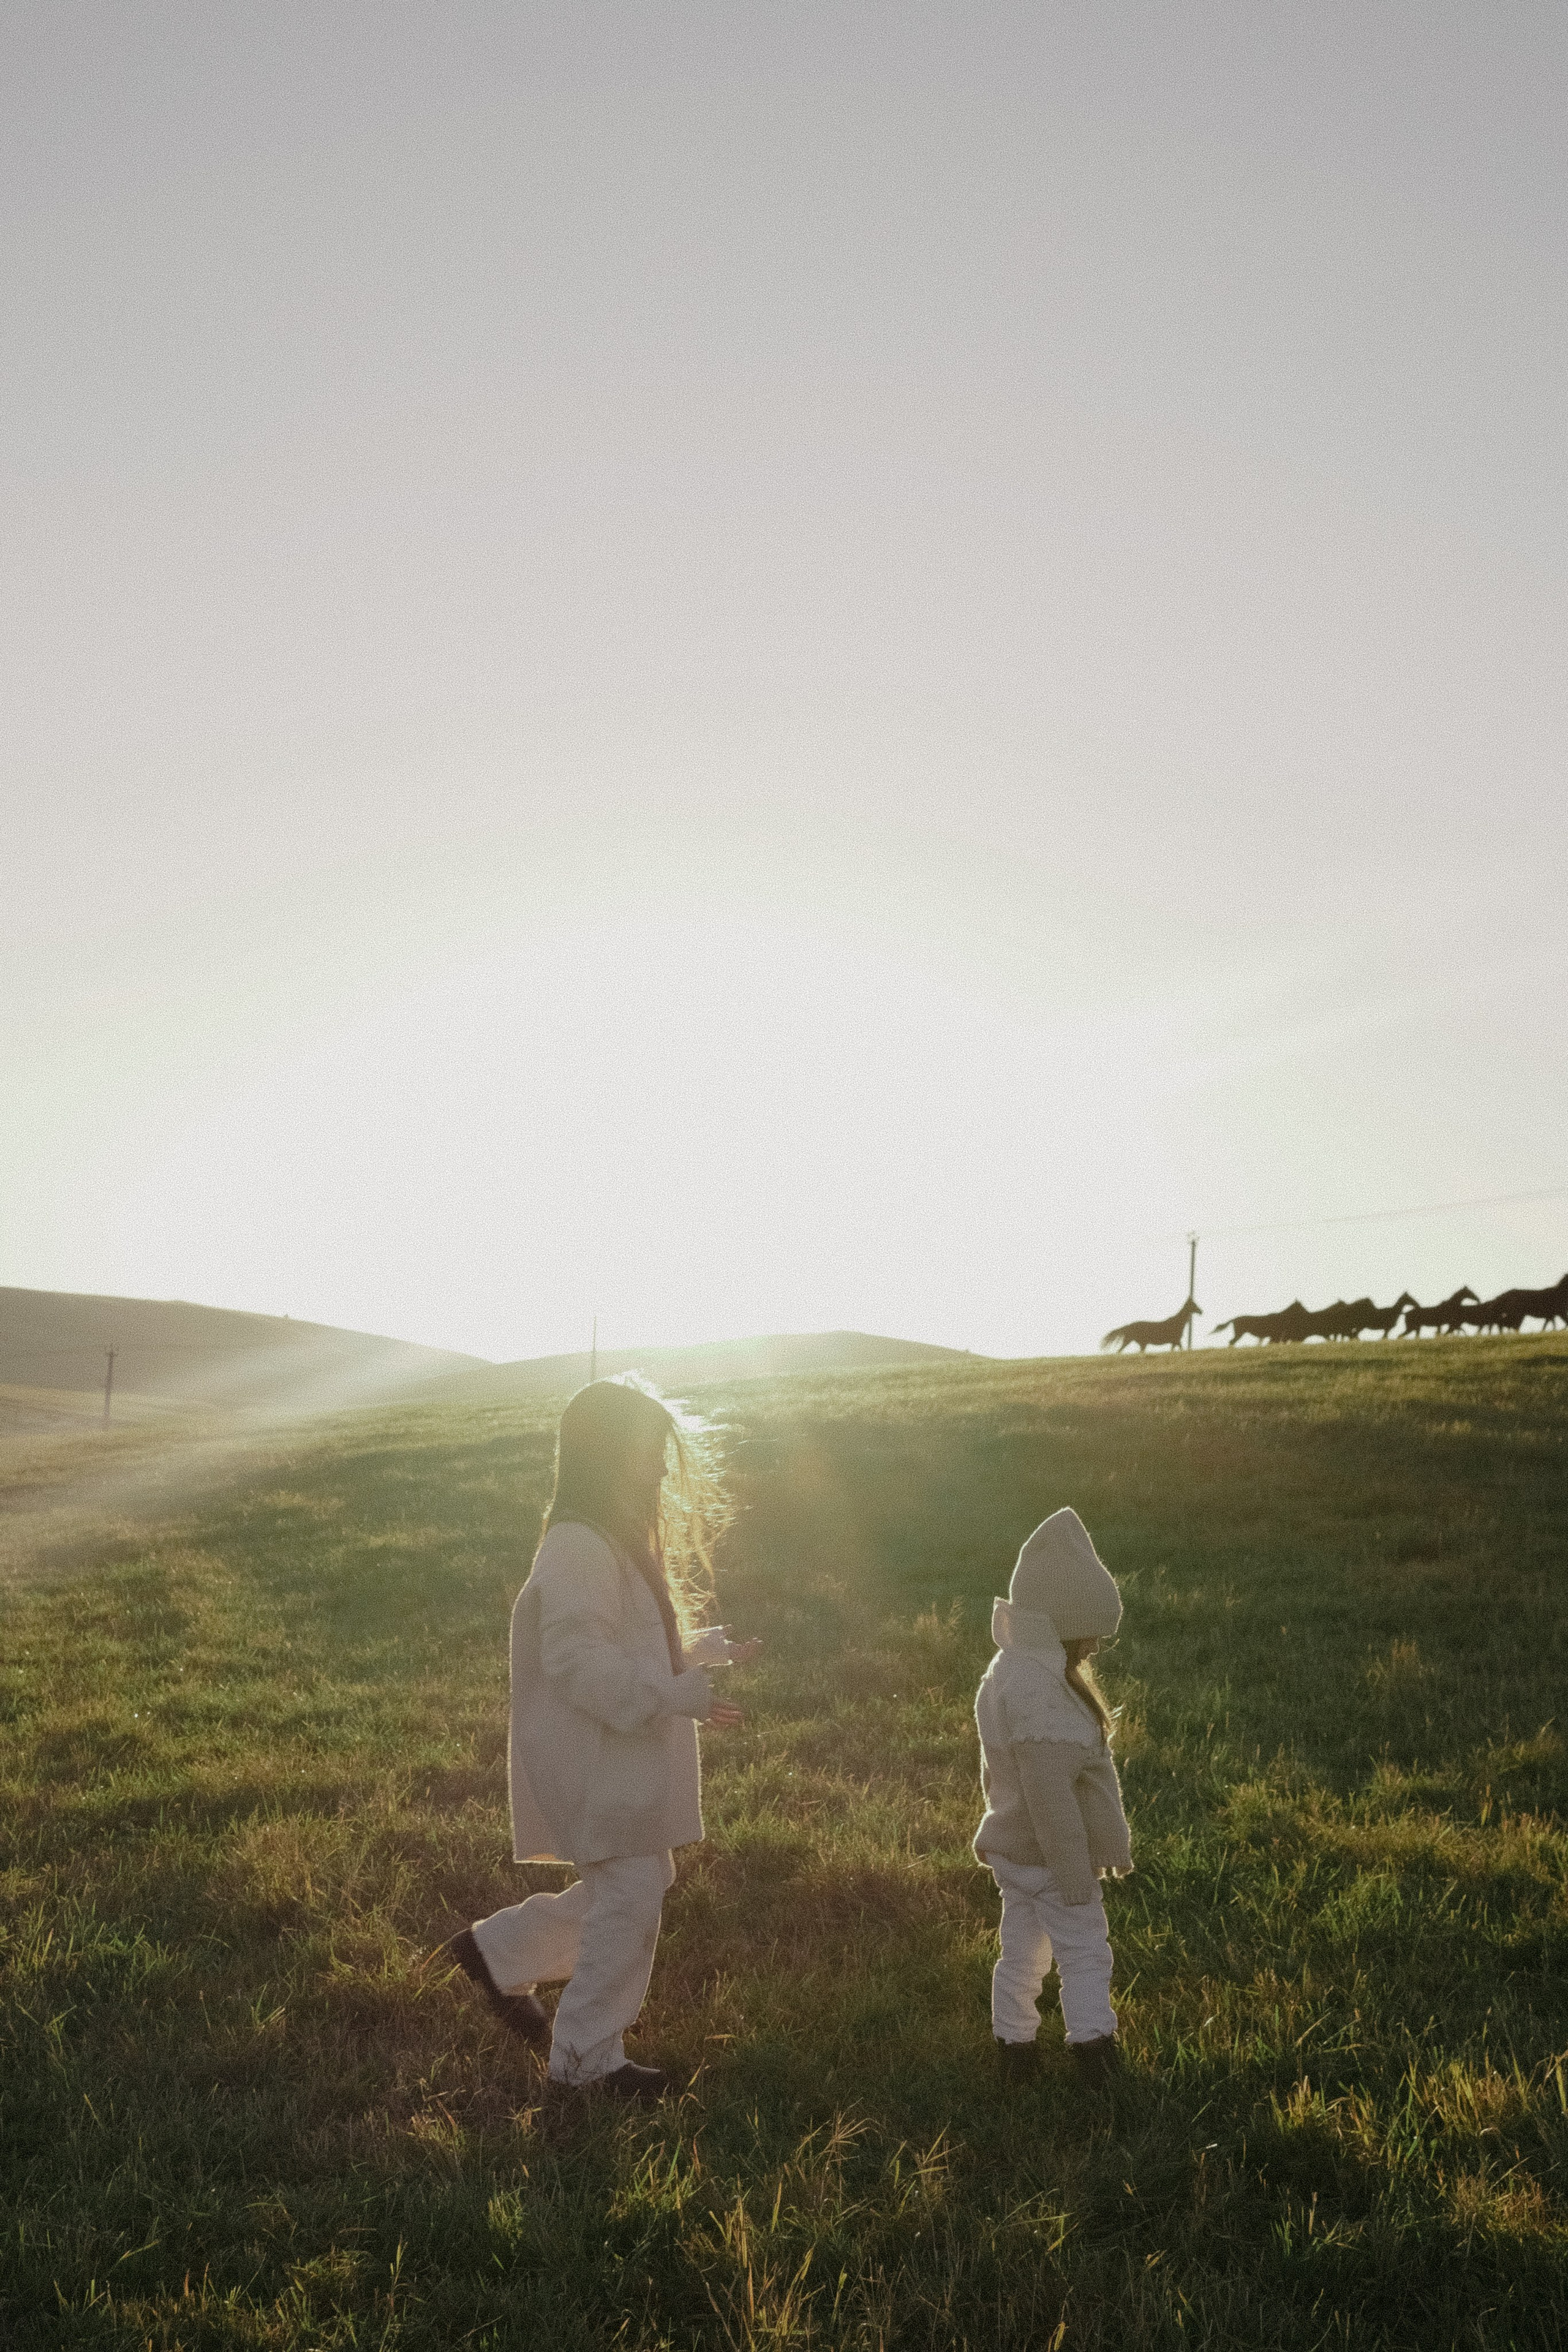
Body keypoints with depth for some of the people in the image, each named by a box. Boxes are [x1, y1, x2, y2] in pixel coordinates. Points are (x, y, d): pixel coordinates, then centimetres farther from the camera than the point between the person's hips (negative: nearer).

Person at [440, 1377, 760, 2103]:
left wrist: (710, 1649, 12)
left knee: (630, 1889, 17)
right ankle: (587, 2060, 14)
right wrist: (677, 1695, -29)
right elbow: (577, 1659, -27)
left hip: (630, 1754, 10)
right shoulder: (578, 1545, -21)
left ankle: (496, 1952, 32)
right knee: (628, 1901, -3)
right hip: (595, 1757, -10)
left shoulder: (620, 1538, 12)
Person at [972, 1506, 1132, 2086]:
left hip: (1011, 1848, 9)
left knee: (1022, 1951, 20)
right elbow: (1052, 1799, -28)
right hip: (1048, 1859, -9)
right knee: (1084, 1953, 9)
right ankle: (1092, 2044, 19)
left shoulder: (1006, 1670, 1)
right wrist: (1076, 1877, -20)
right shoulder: (1039, 1695, -31)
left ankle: (1013, 2047, 31)